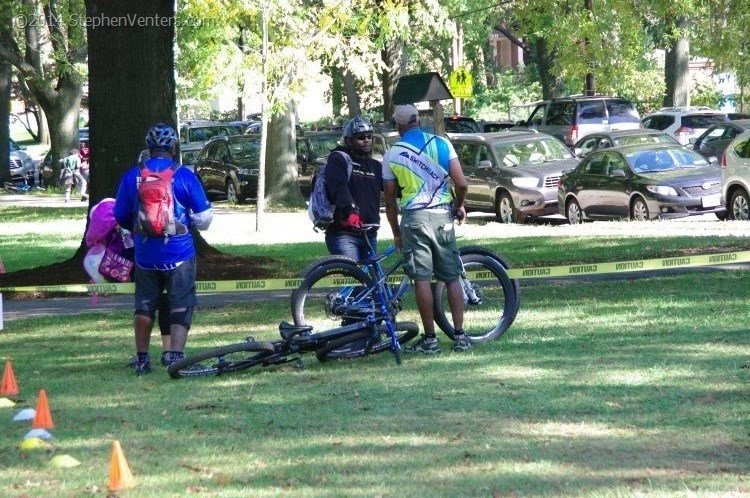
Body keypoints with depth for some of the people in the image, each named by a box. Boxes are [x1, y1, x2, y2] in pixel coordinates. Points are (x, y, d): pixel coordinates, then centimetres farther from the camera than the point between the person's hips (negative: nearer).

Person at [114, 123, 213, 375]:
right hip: (179, 253, -3)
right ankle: (176, 355, -8)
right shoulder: (184, 176, -8)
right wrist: (193, 225, 19)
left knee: (144, 306, 15)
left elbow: (121, 217, 10)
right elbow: (204, 216, -3)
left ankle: (142, 359, 22)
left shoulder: (132, 176, -1)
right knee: (181, 306, 4)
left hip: (145, 254, 3)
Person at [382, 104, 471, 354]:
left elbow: (390, 199, 5)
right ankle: (460, 336, 6)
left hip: (414, 217, -2)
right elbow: (461, 183, -3)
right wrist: (459, 205, 16)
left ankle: (429, 338, -1)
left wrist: (396, 233, 16)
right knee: (452, 277, 8)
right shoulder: (440, 143, 3)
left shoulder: (392, 154, 3)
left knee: (422, 279, -1)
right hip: (442, 214, 2)